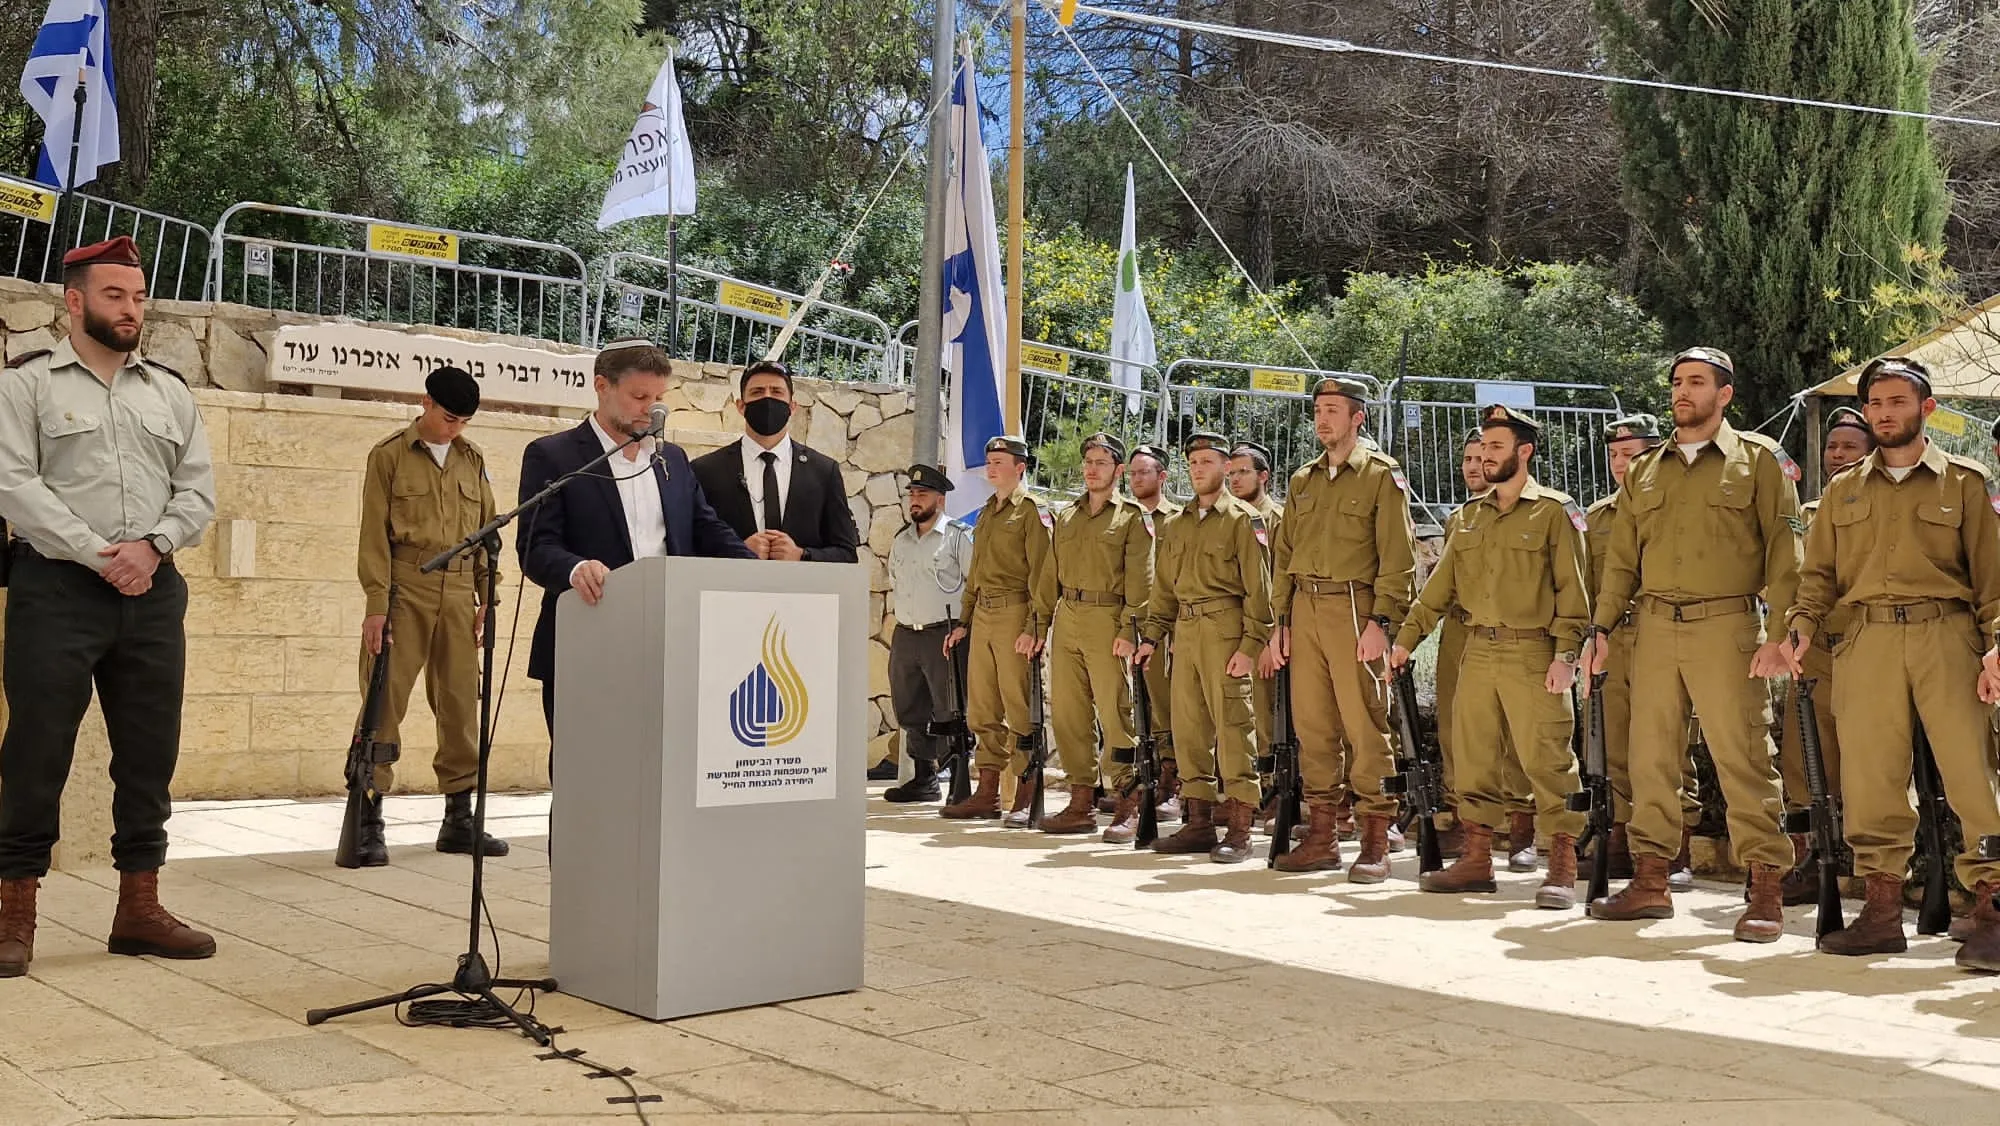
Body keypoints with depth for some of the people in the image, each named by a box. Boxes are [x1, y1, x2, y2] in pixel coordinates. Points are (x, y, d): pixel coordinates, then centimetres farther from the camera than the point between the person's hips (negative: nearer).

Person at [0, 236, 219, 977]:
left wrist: (151, 547, -8)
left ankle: (139, 910, 16)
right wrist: (99, 555, -15)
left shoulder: (169, 391, 15)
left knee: (150, 754, 6)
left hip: (153, 593, 4)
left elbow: (198, 489, 9)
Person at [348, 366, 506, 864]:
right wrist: (376, 604, -9)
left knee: (461, 704, 6)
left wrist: (487, 601, 8)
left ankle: (458, 819, 15)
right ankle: (368, 820, 2)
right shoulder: (390, 455, 2)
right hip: (404, 589, -4)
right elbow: (374, 534, -1)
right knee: (385, 701, -4)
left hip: (458, 594, 4)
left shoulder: (472, 460, 13)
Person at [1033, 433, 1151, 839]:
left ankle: (1129, 806, -2)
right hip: (1066, 621, 6)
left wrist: (1128, 629, -15)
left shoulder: (1131, 516, 2)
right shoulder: (1066, 516, 18)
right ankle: (1082, 802, 13)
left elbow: (1139, 578, -6)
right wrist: (1039, 621, 10)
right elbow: (1050, 574, 18)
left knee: (1114, 713, -8)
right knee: (1067, 714, 5)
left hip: (1106, 621, -6)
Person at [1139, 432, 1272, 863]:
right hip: (1185, 630, 7)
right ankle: (1198, 822, 15)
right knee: (1188, 727, 7)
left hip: (1225, 629, -7)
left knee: (1232, 728, -8)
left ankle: (1239, 831, -5)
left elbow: (1258, 588, -7)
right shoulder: (1177, 525, 19)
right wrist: (1152, 636, 12)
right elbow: (1165, 588, 22)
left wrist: (1250, 645, -14)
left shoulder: (1243, 519, 0)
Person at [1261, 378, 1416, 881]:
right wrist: (1281, 621, 11)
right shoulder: (1302, 480, 18)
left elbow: (1397, 556, -6)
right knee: (1312, 725, 7)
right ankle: (1321, 835, 14)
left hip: (1353, 609, -6)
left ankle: (1376, 840, 0)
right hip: (1304, 611, 6)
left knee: (1364, 726, -5)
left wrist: (1381, 621, -14)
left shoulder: (1381, 475, 0)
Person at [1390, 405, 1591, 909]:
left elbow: (1572, 589, -6)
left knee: (1546, 759, -5)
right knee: (1475, 759, 9)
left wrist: (1565, 654, -14)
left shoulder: (1555, 511, -2)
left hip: (1532, 653, -6)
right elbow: (1441, 584, 16)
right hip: (1478, 650, 6)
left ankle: (1562, 867, 2)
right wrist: (1407, 637, 11)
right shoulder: (1471, 514, 15)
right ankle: (1476, 859, 18)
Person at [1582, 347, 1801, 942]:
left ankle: (1766, 891, 1)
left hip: (1726, 626, -4)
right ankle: (1650, 881, 15)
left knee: (1743, 758, -6)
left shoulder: (1758, 459, 4)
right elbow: (1621, 558, 16)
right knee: (1650, 756, 6)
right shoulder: (1644, 471, 16)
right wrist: (1603, 628, 8)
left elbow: (1783, 550, -2)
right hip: (1655, 626, 5)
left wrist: (1780, 633, -11)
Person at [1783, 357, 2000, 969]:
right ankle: (1882, 909, 7)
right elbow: (1819, 572, 16)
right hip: (1867, 640, 3)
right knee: (1871, 778, 1)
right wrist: (1801, 628, -2)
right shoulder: (1843, 491, 18)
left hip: (1945, 635, -2)